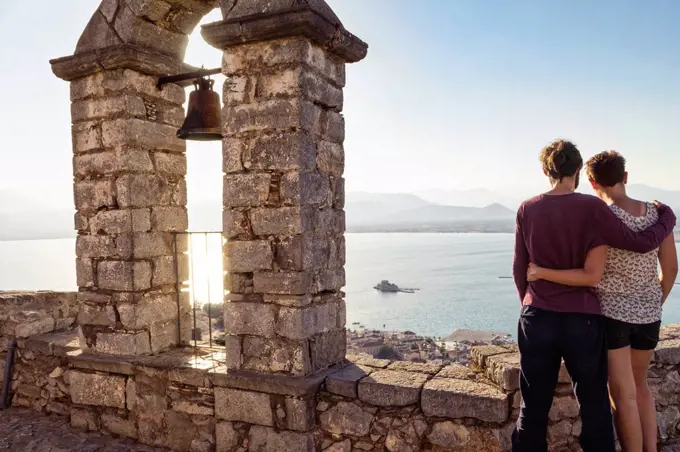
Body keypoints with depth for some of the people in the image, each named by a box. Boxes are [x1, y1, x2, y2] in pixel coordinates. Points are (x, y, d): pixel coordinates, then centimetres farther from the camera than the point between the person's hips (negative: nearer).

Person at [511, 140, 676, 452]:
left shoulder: (527, 209, -2)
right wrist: (667, 216, 15)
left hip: (537, 319, 2)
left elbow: (519, 268, 4)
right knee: (594, 406, 16)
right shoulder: (591, 208, -10)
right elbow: (641, 243, -4)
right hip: (581, 320, -2)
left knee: (533, 406, 12)